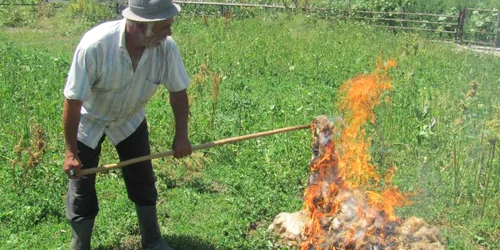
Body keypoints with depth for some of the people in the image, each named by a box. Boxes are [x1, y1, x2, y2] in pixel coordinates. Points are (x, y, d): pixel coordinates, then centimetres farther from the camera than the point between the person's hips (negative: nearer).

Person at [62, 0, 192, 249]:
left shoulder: (166, 47, -27)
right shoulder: (95, 44, -37)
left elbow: (178, 91, -9)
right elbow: (73, 101, -28)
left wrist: (181, 135, -9)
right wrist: (71, 151, -21)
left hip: (130, 119, 3)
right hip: (88, 120, -3)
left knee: (142, 180, 11)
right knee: (81, 186, 4)